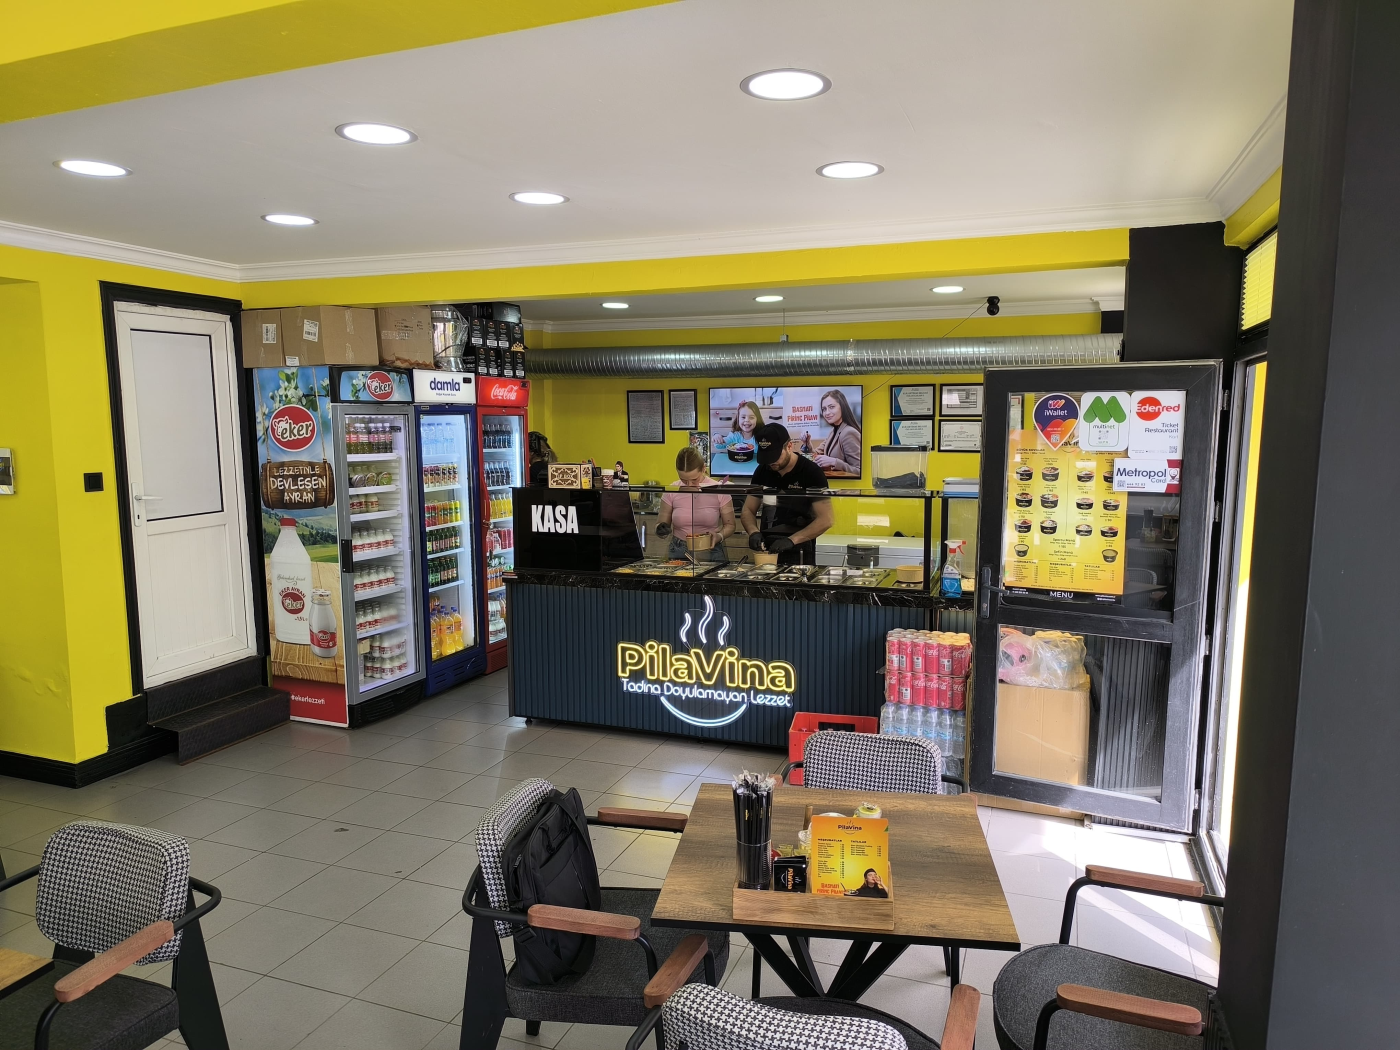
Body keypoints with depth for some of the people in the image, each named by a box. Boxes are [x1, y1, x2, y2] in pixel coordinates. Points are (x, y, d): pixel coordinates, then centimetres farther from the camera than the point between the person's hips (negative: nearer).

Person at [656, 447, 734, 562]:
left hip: (711, 552, -3)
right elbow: (662, 524, 10)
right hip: (679, 553, 3)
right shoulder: (672, 492, 3)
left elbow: (729, 525, 7)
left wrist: (719, 536, -14)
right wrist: (661, 530, -13)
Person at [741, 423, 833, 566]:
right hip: (767, 551, 4)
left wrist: (792, 540, -24)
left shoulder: (811, 472, -12)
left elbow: (826, 519, -14)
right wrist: (754, 532, -12)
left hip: (800, 554, -4)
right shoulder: (762, 471, 3)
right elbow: (748, 510, 9)